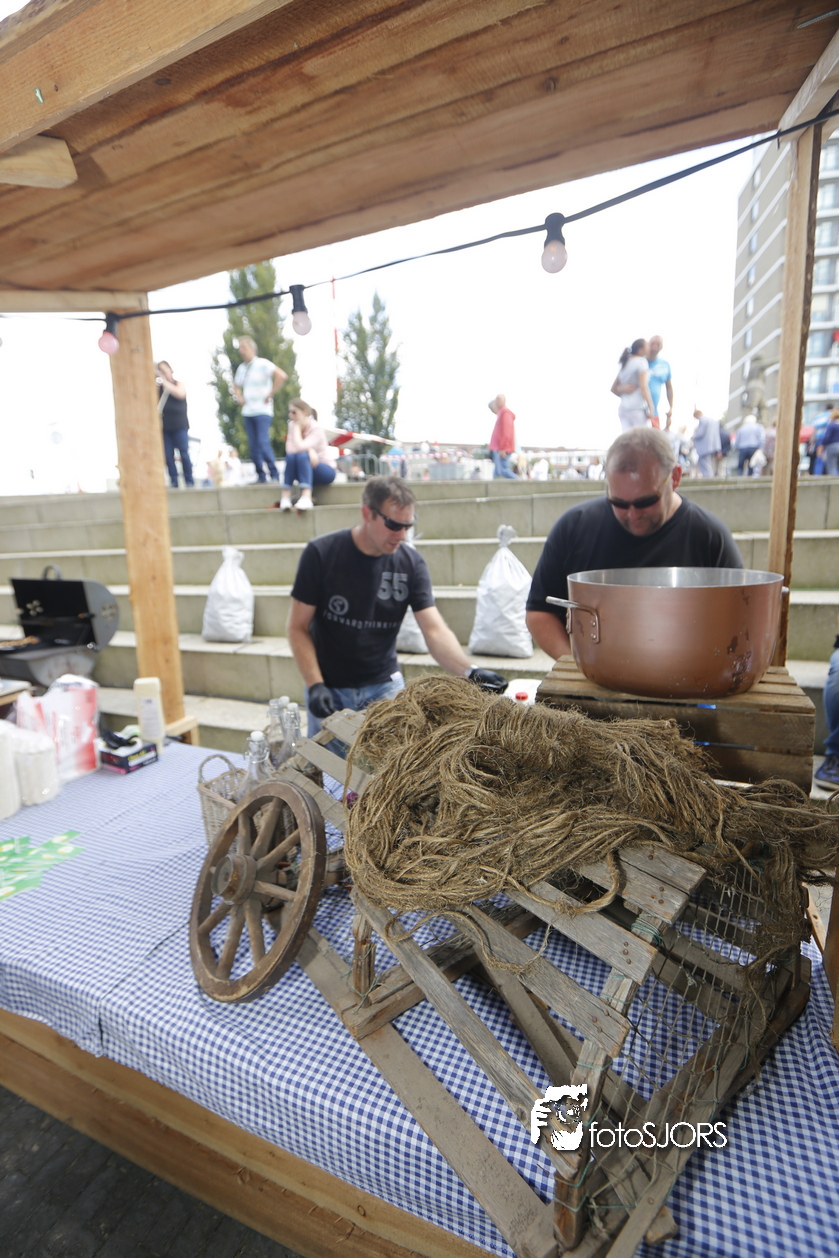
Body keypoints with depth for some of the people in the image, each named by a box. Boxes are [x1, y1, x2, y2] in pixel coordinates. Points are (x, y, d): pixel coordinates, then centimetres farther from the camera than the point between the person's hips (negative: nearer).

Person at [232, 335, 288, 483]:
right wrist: (239, 398, 15)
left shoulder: (263, 364, -4)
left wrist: (270, 395, -14)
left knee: (263, 443, -16)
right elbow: (235, 386, 35)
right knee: (253, 446, 3)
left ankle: (274, 475, -8)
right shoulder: (241, 368, 17)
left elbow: (282, 376, -18)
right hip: (247, 412, 7)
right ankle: (260, 476, 8)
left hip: (262, 411, -7)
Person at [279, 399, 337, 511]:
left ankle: (306, 496, -50)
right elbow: (289, 449, -11)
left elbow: (300, 447, -32)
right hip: (305, 469, 5)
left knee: (302, 455, -33)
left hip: (326, 471, -5)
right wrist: (309, 450, -25)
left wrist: (297, 427, -20)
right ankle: (285, 495, -33)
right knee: (291, 456, -26)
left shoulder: (317, 429, -17)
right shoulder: (292, 425, 1)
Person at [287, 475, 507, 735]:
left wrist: (469, 671, -32)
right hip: (330, 690, -1)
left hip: (384, 686, 2)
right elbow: (298, 627, -8)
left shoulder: (411, 563, -7)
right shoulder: (321, 554, -13)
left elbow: (434, 629, -15)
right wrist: (315, 685, -19)